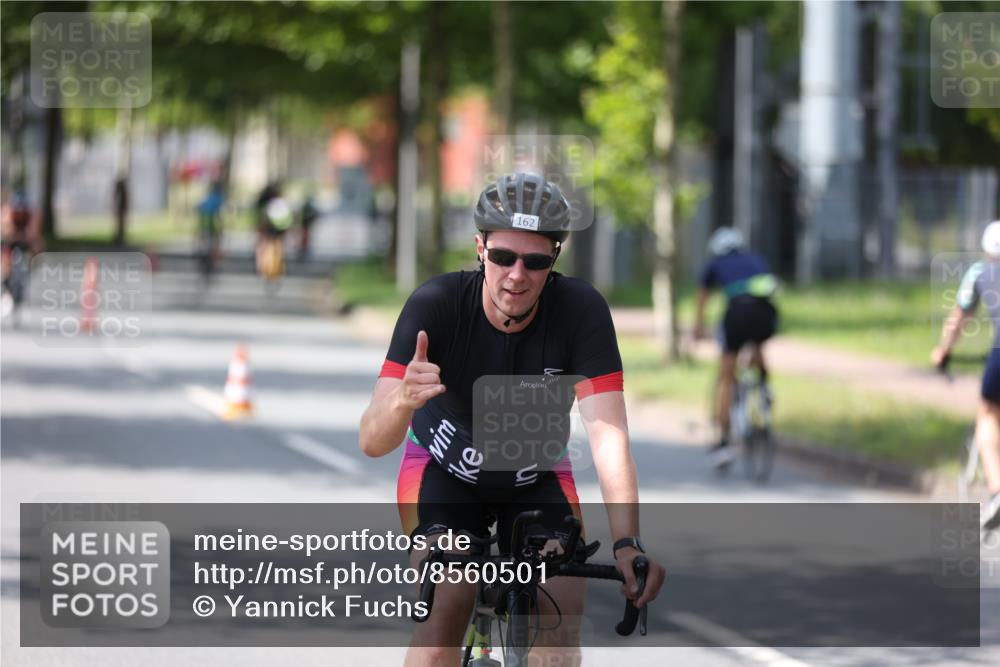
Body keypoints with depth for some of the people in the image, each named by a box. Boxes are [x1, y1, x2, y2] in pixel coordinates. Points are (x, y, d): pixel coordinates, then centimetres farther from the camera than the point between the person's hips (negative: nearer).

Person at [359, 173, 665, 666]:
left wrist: (627, 544, -47)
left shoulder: (581, 310, -27)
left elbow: (608, 436, -32)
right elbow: (372, 441, -35)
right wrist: (403, 400, -60)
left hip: (537, 474, 1)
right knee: (444, 612, -24)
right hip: (445, 471, -1)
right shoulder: (436, 305, -30)